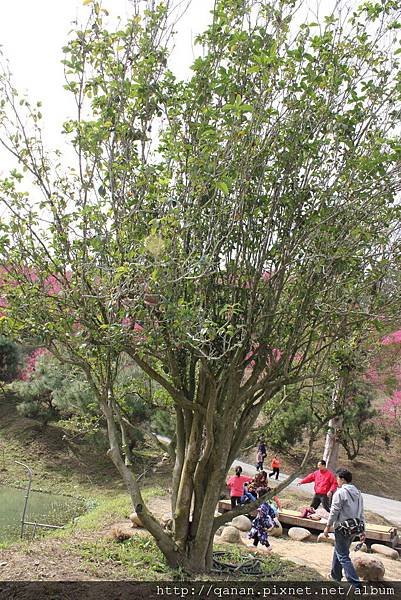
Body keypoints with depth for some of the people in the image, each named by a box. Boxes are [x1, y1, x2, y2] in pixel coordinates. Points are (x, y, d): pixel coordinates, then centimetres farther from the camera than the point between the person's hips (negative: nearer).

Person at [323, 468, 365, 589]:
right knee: (338, 550, 23)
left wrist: (328, 527, -6)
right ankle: (336, 575, 33)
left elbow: (334, 512, -14)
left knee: (343, 556, -3)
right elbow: (361, 513, 12)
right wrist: (362, 530, 16)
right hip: (355, 527, 8)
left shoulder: (340, 493, -14)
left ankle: (356, 584, -10)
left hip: (343, 528, -8)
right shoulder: (358, 493, 10)